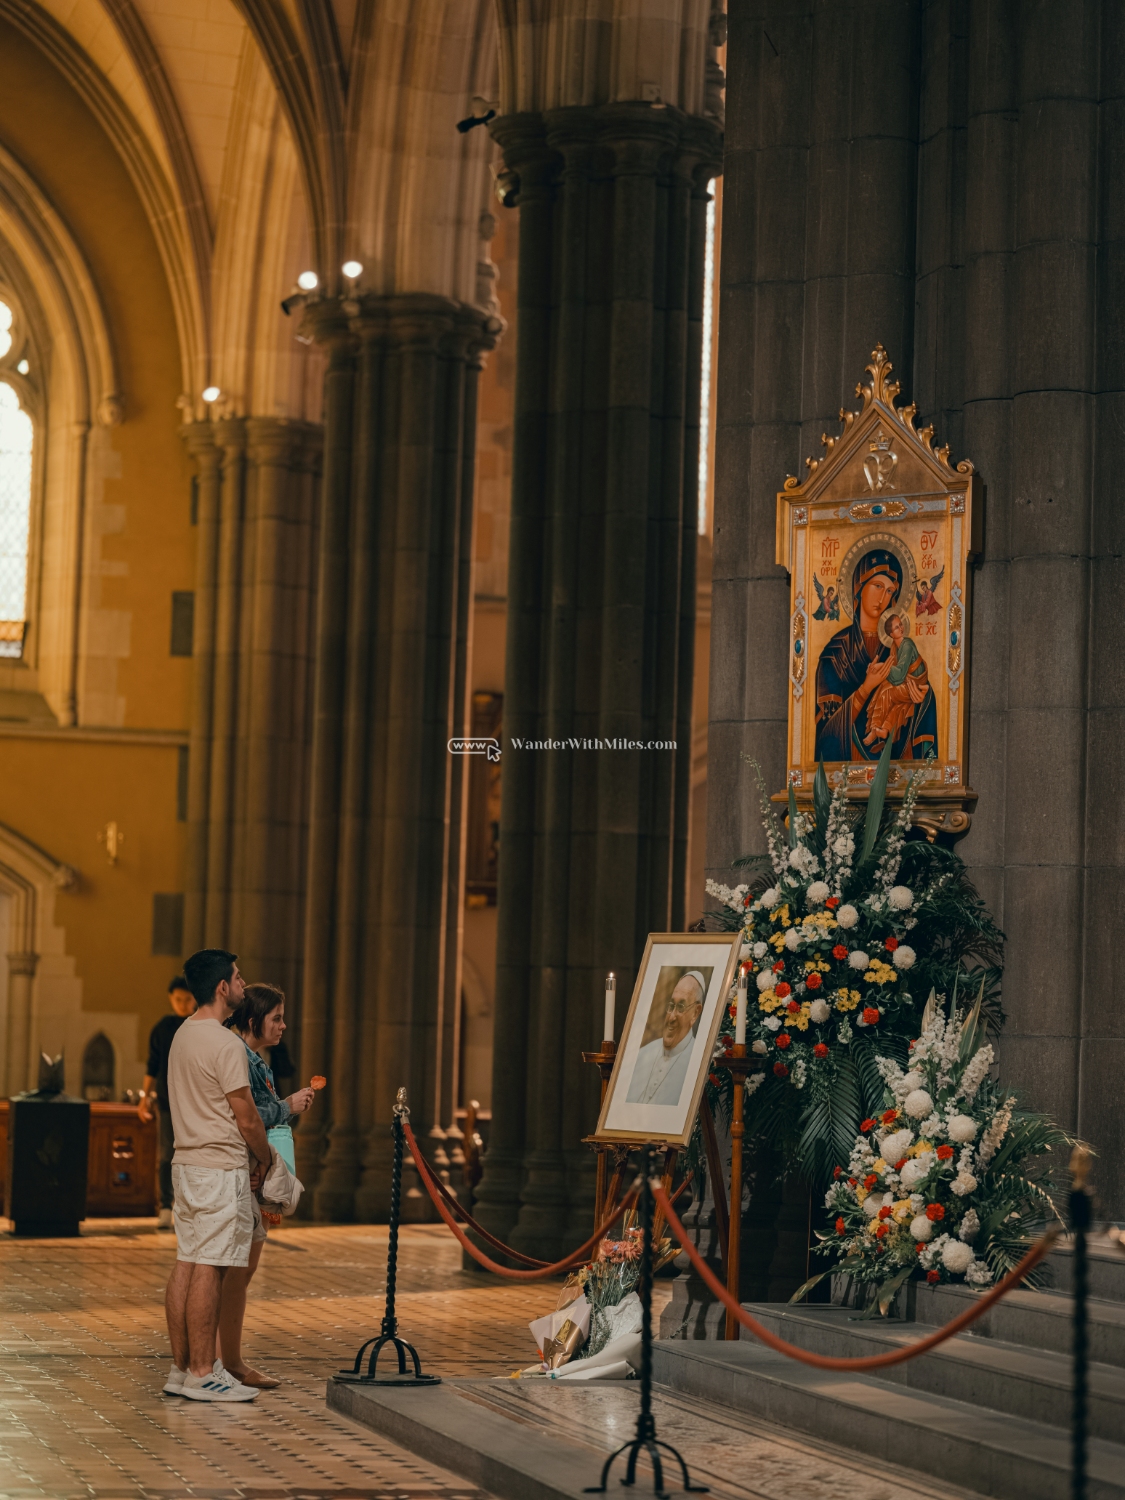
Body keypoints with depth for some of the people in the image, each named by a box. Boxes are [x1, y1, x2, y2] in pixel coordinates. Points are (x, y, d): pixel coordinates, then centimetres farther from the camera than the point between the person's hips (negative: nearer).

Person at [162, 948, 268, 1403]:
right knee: (209, 1269, -7)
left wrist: (249, 1160, 19)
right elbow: (246, 1117, -14)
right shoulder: (225, 1044, -16)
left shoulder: (183, 1035, 13)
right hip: (221, 1168, -9)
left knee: (186, 1265, 10)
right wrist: (264, 1159, 4)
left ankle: (182, 1367, 13)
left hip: (187, 1162, 9)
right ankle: (202, 1374, -5)